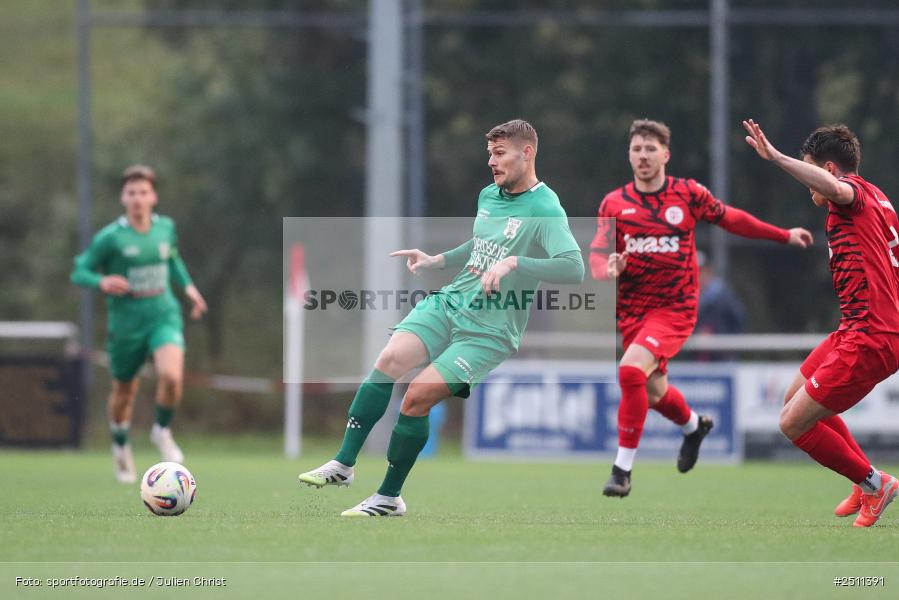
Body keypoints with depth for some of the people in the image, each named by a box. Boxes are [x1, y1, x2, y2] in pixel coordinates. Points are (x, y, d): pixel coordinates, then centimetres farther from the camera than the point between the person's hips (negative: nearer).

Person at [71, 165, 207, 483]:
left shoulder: (166, 227, 2)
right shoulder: (109, 237, -11)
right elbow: (80, 272, -6)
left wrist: (188, 286, 10)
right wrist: (102, 282, -26)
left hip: (164, 316, 2)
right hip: (126, 322, -1)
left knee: (171, 376, -25)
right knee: (124, 391, 12)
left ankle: (162, 431, 4)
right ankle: (121, 448, 40)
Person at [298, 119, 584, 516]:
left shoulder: (544, 210, -14)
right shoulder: (488, 196, 12)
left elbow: (574, 268, -29)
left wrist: (514, 263, -36)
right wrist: (437, 260, 18)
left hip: (488, 331, -6)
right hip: (449, 303, 6)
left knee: (417, 397, -17)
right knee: (390, 358, -19)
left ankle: (389, 496, -1)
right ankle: (343, 465, -15)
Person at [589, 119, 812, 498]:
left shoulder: (688, 194, -3)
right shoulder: (614, 203, 1)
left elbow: (731, 219, 12)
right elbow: (597, 255, 0)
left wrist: (785, 236, 16)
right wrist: (608, 268, -24)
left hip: (675, 307, -4)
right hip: (631, 309, 4)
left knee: (631, 369, -26)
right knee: (654, 390, 16)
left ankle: (622, 469, -18)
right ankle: (694, 426, 53)